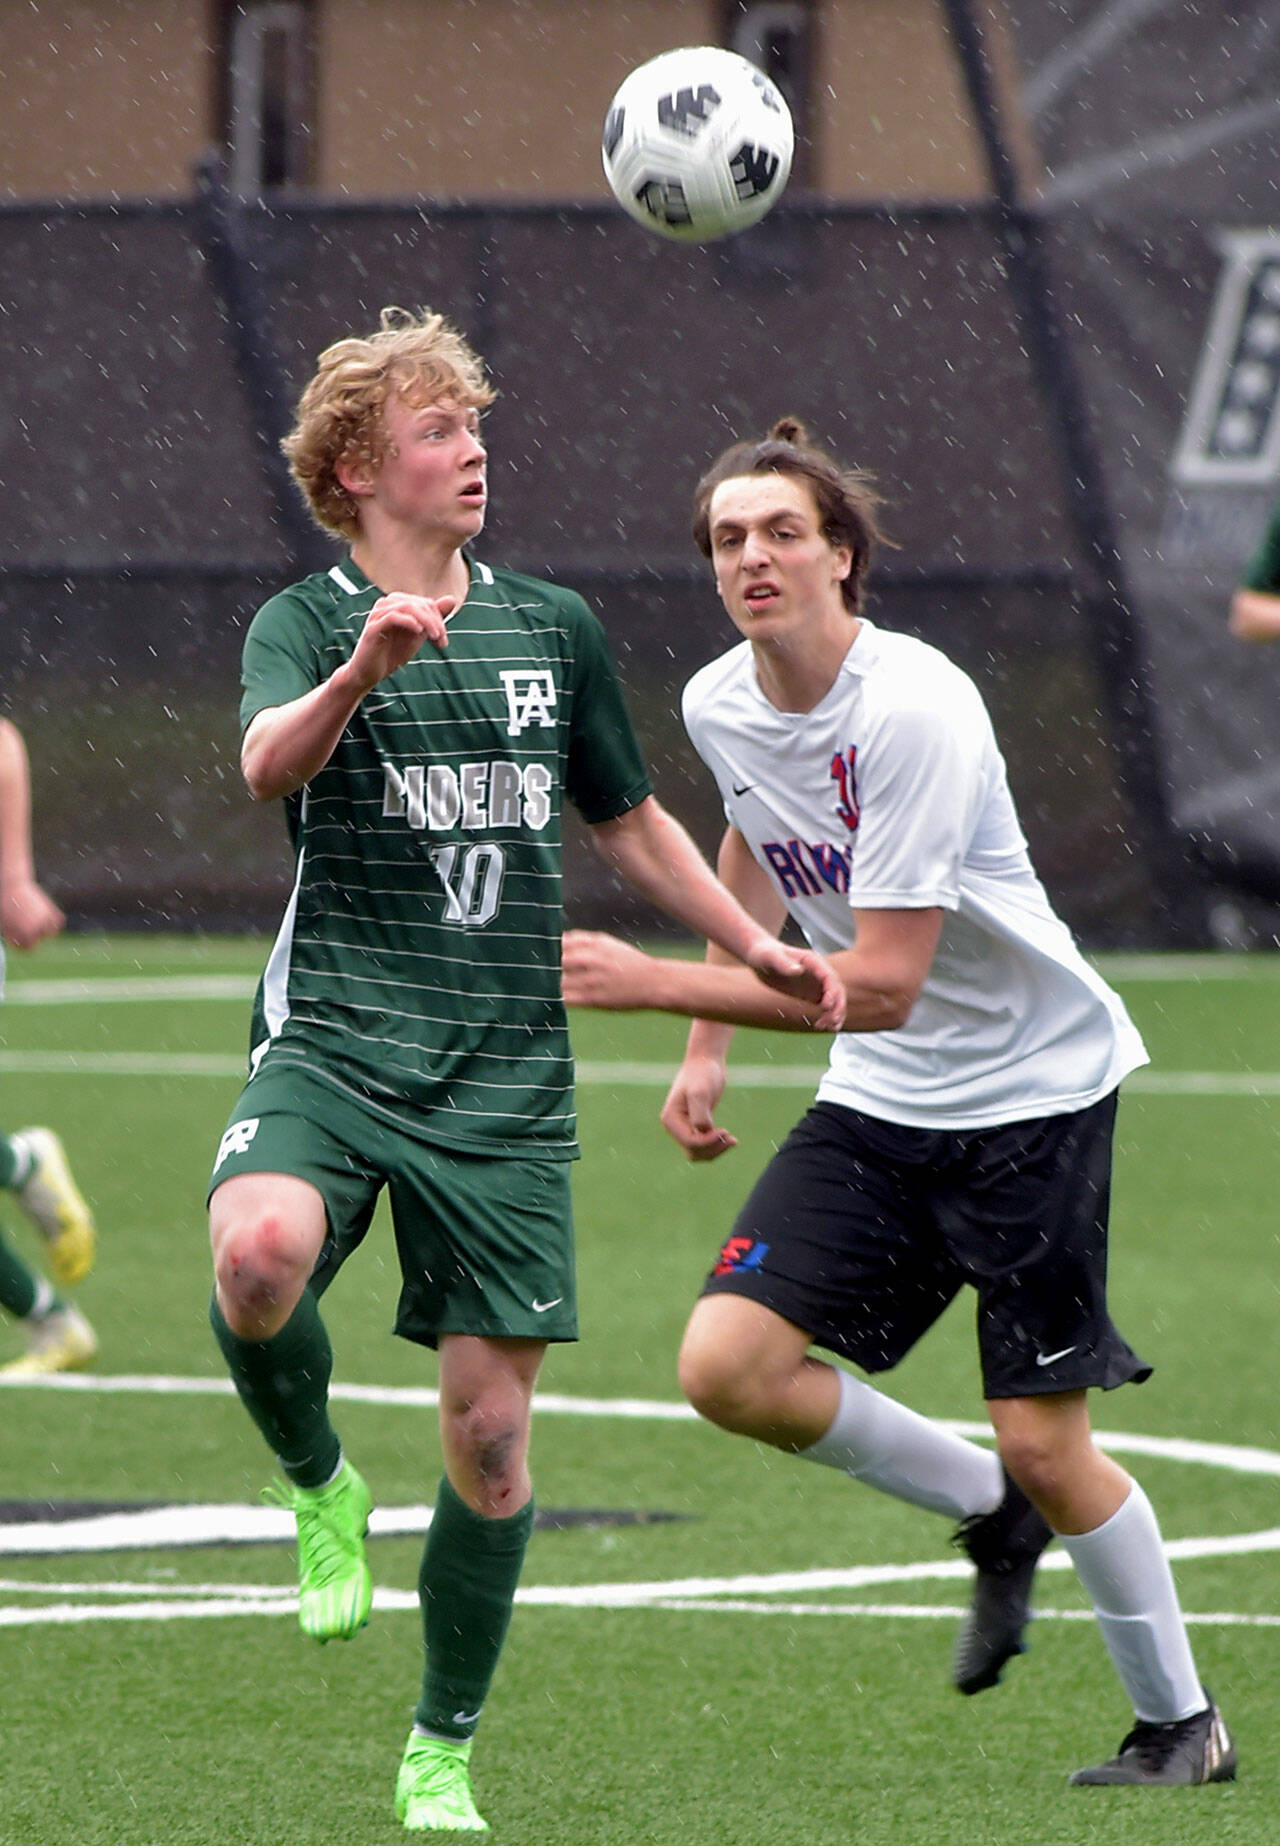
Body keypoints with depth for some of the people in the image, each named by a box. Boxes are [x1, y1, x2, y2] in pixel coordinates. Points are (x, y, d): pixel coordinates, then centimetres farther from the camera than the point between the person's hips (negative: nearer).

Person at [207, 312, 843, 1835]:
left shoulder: (555, 627, 15)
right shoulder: (305, 623, 0)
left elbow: (626, 818, 30)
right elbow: (269, 763, -23)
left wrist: (752, 943, 21)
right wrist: (365, 667, -42)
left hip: (504, 1079, 4)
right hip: (335, 1042, -3)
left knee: (489, 1425, 0)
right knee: (260, 1255, -34)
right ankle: (318, 1486, -2)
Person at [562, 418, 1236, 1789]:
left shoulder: (916, 710, -25)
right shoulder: (718, 706, -3)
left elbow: (881, 985, -28)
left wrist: (654, 983, -29)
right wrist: (705, 1051, 16)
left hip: (1034, 1084, -6)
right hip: (878, 1104, 6)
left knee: (1043, 1441, -6)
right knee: (728, 1368, -11)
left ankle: (1181, 1724, 16)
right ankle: (992, 1517, 13)